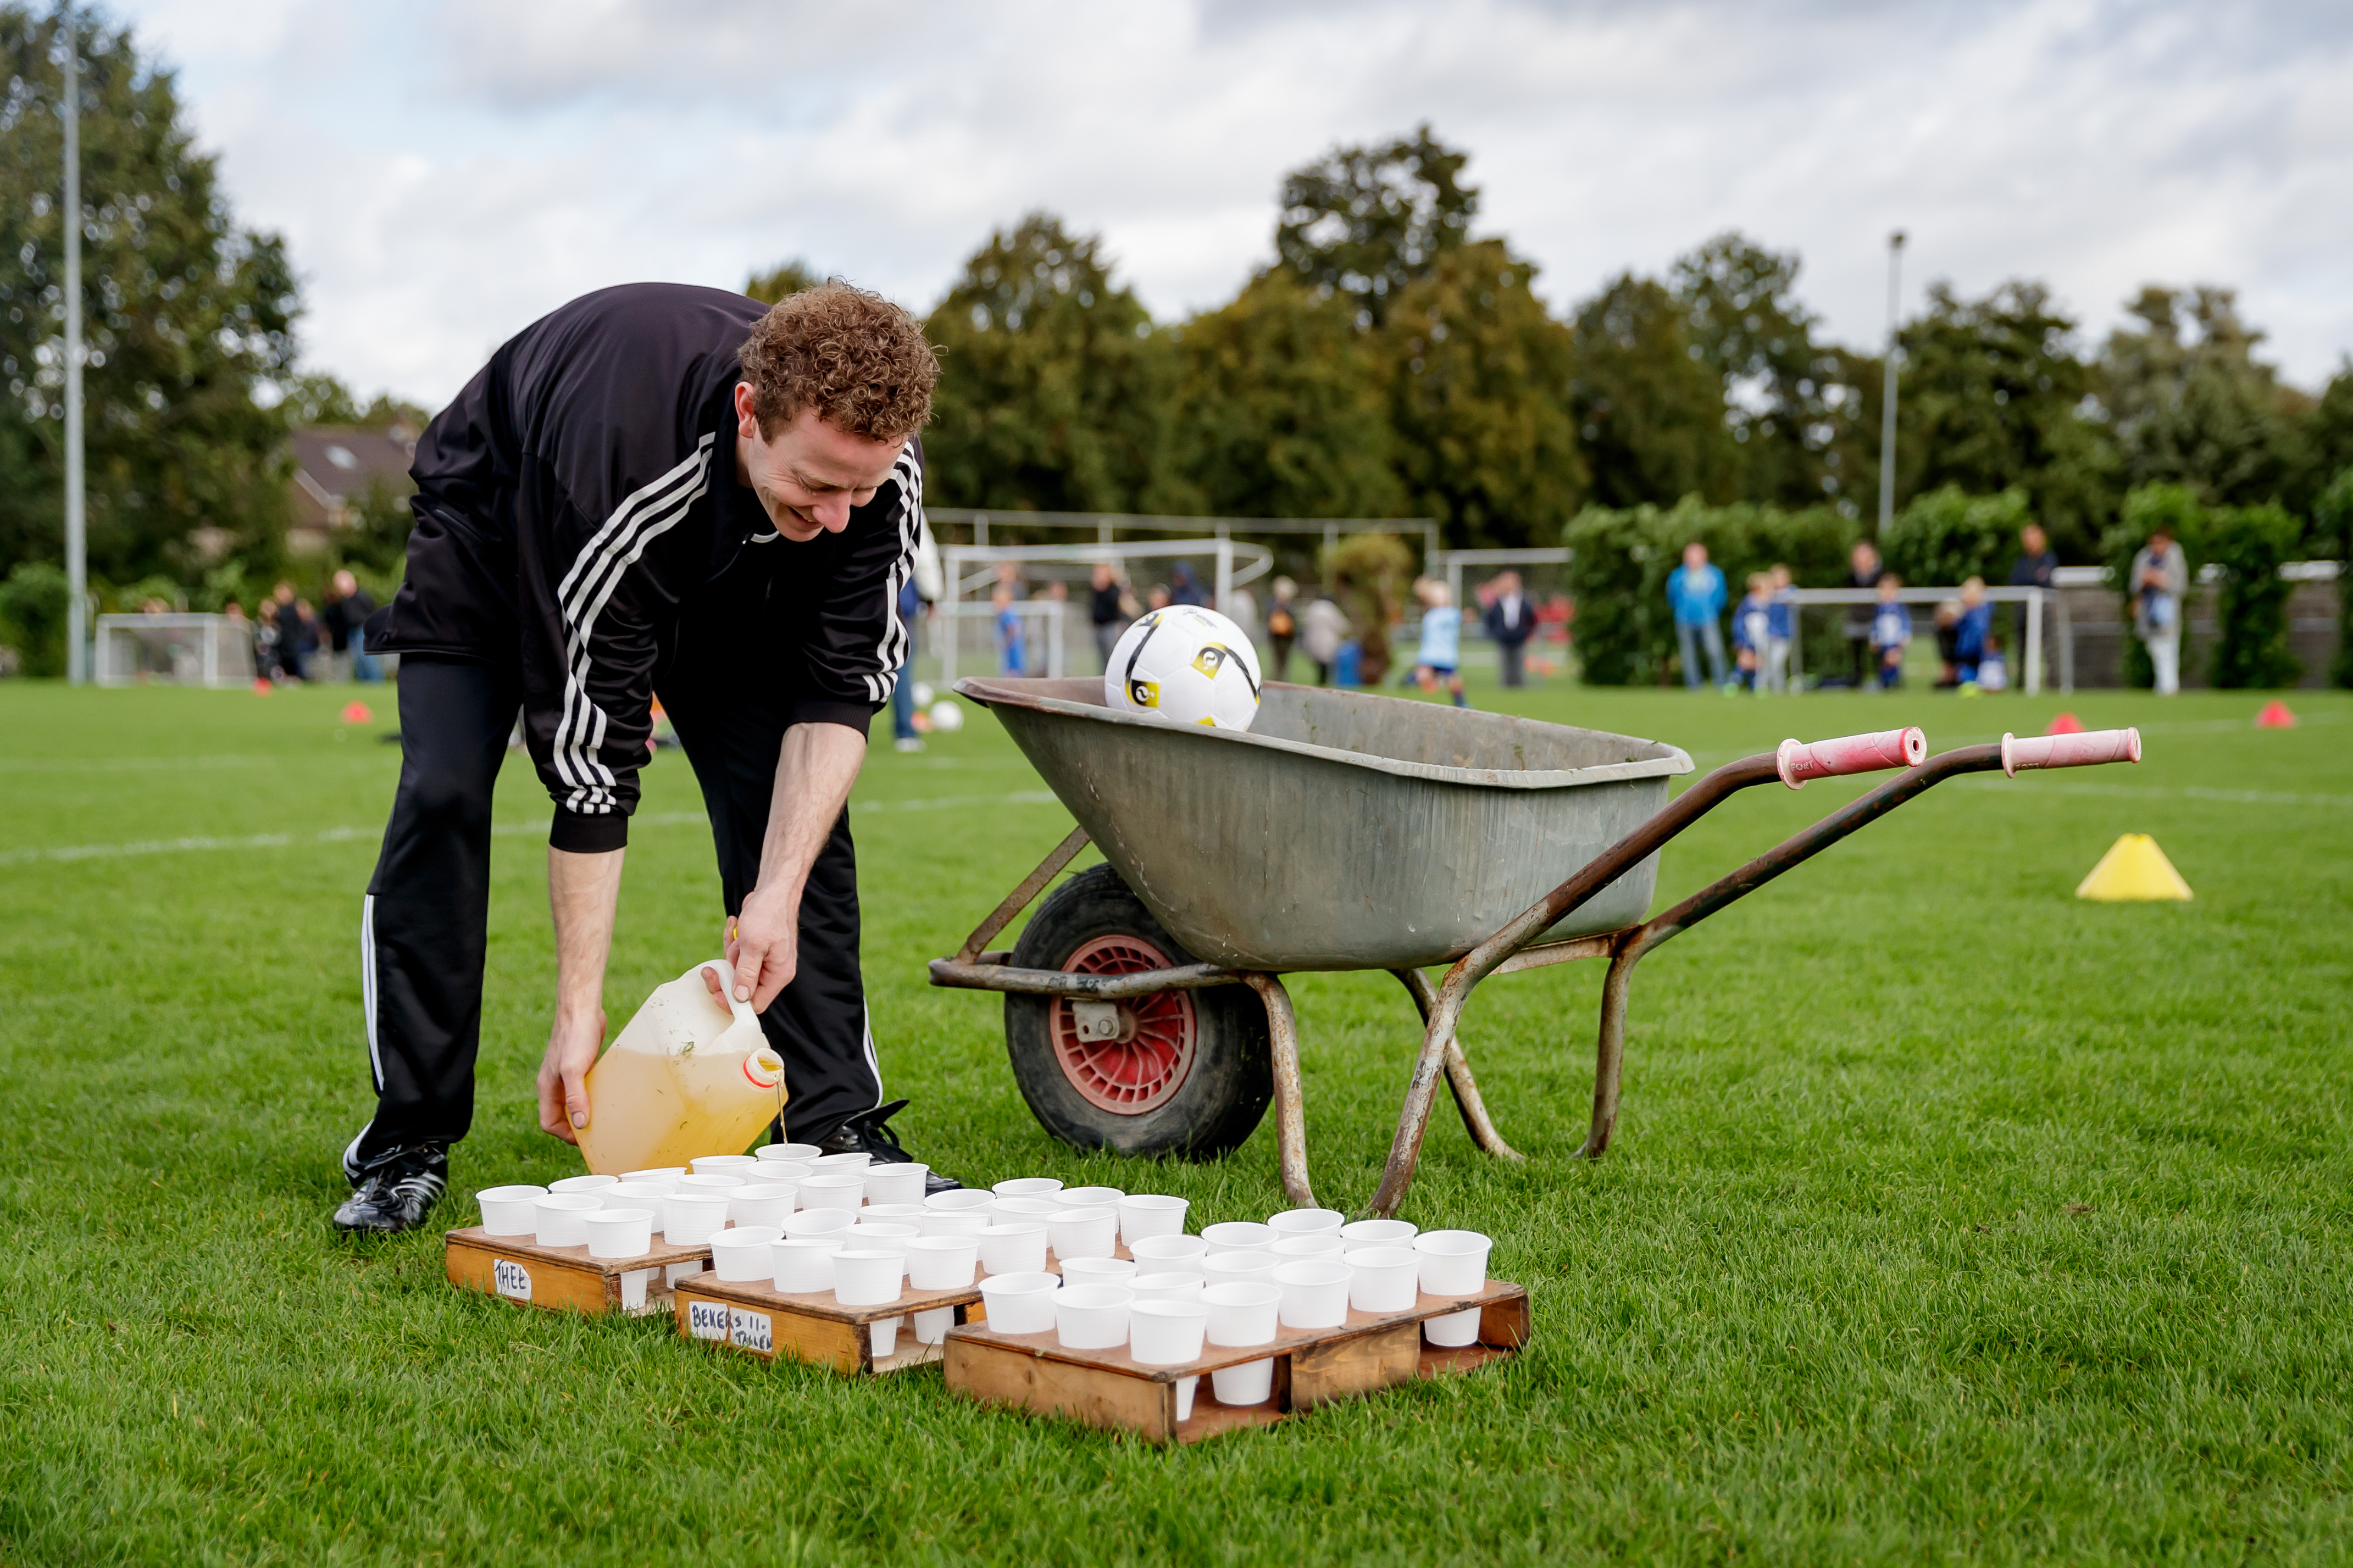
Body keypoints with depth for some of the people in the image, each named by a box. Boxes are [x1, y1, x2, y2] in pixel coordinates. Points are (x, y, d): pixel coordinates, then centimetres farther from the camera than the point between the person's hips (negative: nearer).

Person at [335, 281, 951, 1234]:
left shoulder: (876, 460, -32)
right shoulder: (616, 475, -45)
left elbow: (841, 689, -23)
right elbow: (589, 767, -38)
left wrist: (781, 892, -33)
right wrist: (579, 1013, -34)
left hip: (719, 562, 4)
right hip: (497, 525, -3)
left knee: (793, 798, -11)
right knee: (442, 793, -19)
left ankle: (837, 1127, -4)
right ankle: (406, 1144, -8)